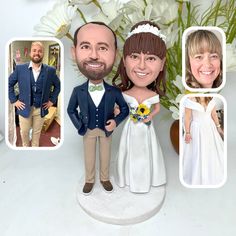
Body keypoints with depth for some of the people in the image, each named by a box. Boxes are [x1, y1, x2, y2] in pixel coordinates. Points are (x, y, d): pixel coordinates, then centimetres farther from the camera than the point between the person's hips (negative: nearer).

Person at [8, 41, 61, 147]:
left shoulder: (50, 70, -6)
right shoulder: (20, 68, -6)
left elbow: (57, 85, 8)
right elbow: (9, 84, 4)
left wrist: (52, 100, 2)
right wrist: (14, 100, -2)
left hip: (41, 109, 0)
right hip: (24, 108, 0)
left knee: (37, 132, 17)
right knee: (24, 132, 16)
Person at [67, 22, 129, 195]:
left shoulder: (114, 92, -20)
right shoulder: (78, 91, -18)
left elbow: (125, 109, -4)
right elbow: (71, 110, 0)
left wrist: (116, 122, -18)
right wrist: (79, 127, -8)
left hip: (106, 130, 0)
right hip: (88, 131, 1)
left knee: (106, 157, 19)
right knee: (89, 158, 18)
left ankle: (105, 178, 45)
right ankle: (89, 180, 43)